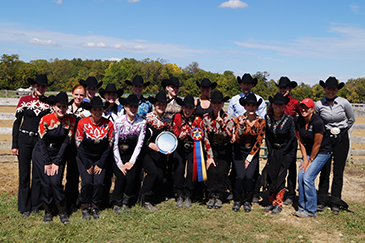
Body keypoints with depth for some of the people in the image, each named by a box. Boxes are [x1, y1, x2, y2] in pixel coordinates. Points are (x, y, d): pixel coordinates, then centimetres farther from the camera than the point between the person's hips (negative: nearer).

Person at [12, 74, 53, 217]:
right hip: (24, 139, -1)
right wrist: (14, 145, -3)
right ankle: (25, 207, 16)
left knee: (39, 174, 6)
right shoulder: (24, 100, -1)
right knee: (24, 174, 4)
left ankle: (36, 205, 21)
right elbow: (16, 122, 1)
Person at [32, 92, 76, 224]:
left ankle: (63, 212, 4)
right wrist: (47, 163, -10)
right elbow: (42, 142, -11)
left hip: (59, 154, 1)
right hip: (41, 154, -1)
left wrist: (56, 162, -9)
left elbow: (66, 142, -8)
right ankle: (47, 211, 13)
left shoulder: (71, 121, -12)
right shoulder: (45, 120, -17)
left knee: (56, 182, -12)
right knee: (46, 183, -6)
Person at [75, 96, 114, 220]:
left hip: (100, 158, 1)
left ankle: (95, 208, 9)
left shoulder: (108, 124, -10)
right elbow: (79, 145, -8)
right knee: (87, 182, -17)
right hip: (84, 157, -1)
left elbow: (109, 145, -3)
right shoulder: (82, 123, -13)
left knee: (99, 182, -14)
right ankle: (84, 208, 5)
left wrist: (100, 164, -7)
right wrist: (87, 165, -10)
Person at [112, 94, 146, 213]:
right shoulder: (119, 122, -15)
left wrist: (131, 162, -9)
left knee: (131, 177, -15)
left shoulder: (142, 122, -7)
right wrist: (120, 164, -16)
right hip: (117, 155, -2)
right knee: (121, 176, -19)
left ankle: (126, 203, 5)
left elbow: (139, 144, -3)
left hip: (131, 155, 2)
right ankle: (117, 204, -1)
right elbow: (114, 144, -14)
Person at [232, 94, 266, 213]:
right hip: (239, 151, -1)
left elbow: (258, 142, -3)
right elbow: (237, 138, -17)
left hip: (253, 152, 1)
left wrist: (249, 158, -5)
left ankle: (247, 201, 6)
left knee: (249, 176, -16)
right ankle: (237, 200, 7)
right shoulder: (239, 119, -9)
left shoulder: (261, 122, -6)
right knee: (241, 176, -16)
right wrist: (241, 127, -36)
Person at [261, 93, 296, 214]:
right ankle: (273, 202, 8)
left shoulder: (289, 119, -14)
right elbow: (267, 136, 5)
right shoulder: (267, 117, -3)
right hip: (273, 150, 4)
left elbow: (292, 138, -8)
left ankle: (278, 204, 0)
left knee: (280, 176, -12)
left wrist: (282, 153, -10)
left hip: (287, 151, -4)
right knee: (269, 174, -5)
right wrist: (270, 152, -1)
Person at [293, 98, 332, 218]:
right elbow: (301, 141, 4)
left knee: (308, 177, -16)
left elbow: (317, 145, -18)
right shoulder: (298, 121, -5)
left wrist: (310, 161, -11)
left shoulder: (317, 122, -25)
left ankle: (311, 211, -3)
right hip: (308, 151, 6)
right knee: (300, 176, -6)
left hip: (322, 152, -6)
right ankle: (302, 208, 8)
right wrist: (304, 158, -2)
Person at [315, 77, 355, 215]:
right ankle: (322, 201, 12)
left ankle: (335, 203, 10)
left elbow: (351, 119, 11)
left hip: (341, 140, 0)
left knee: (338, 172, 2)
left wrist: (342, 131, 11)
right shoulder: (318, 105, -4)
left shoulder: (344, 103, -5)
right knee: (325, 171, 2)